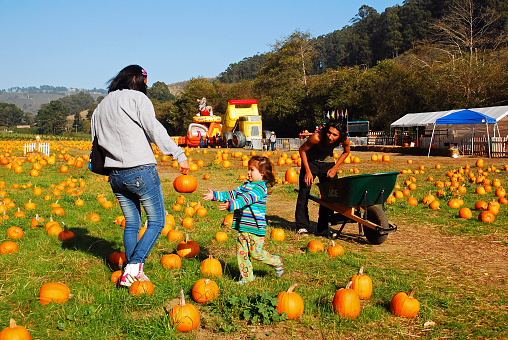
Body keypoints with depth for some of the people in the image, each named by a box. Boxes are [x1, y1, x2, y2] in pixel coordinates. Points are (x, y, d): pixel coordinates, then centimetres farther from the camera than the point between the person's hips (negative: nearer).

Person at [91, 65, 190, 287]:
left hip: (115, 175, 7)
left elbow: (97, 141, 21)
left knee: (131, 223, 15)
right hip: (140, 171, -7)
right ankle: (133, 268, -9)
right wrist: (179, 155, -13)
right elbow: (155, 130, -13)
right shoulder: (137, 98, -3)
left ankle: (132, 274, 15)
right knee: (156, 221, 3)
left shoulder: (101, 107, 20)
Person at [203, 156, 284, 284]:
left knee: (255, 253, -2)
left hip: (255, 228, -8)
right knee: (241, 252, 7)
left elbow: (247, 199, -29)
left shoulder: (260, 187, -14)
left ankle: (277, 262, 21)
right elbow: (232, 194, 15)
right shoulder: (246, 185, 14)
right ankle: (246, 276, 19)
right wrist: (215, 195, 7)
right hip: (243, 228, 8)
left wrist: (232, 205, -42)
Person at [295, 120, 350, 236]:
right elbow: (302, 150, -17)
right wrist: (308, 171, -18)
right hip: (311, 160, -3)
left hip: (327, 161, 3)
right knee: (304, 191, -8)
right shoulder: (317, 137, -35)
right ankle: (302, 226, 5)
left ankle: (322, 229, 8)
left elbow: (346, 152, -1)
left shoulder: (344, 139, -26)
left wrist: (334, 168, -9)